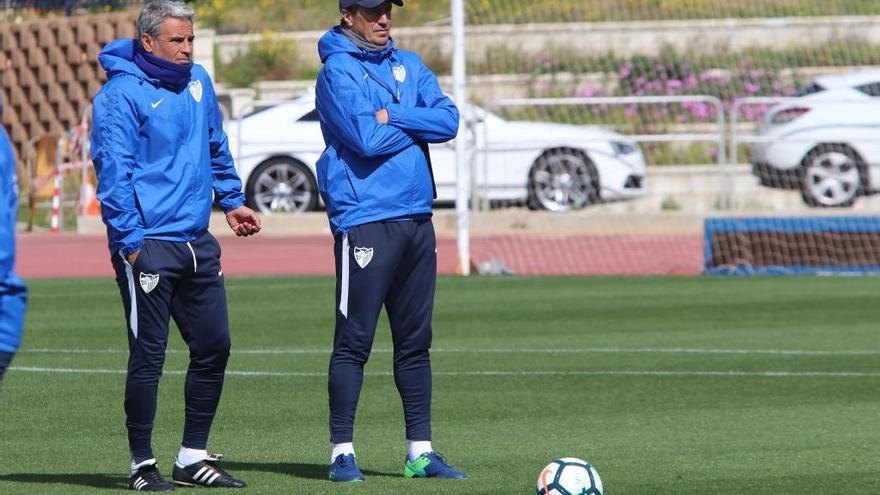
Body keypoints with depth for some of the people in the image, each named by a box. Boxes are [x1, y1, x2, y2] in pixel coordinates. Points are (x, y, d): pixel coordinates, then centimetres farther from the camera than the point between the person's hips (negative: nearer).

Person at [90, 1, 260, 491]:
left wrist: (231, 200, 23)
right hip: (148, 244, -8)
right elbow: (113, 171, -15)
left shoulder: (198, 82, 11)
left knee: (214, 347, 10)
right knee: (148, 357, -4)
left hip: (197, 243, 8)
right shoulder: (121, 95, -12)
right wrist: (130, 242, -19)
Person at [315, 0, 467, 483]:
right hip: (365, 220, -6)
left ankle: (420, 452, 13)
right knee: (354, 340, -5)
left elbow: (448, 121, 2)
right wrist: (416, 123, -3)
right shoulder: (337, 71, -5)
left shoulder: (408, 65, 15)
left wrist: (391, 117, -9)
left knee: (416, 341, 9)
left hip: (416, 218, 7)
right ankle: (342, 452, -1)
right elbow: (366, 137, -18)